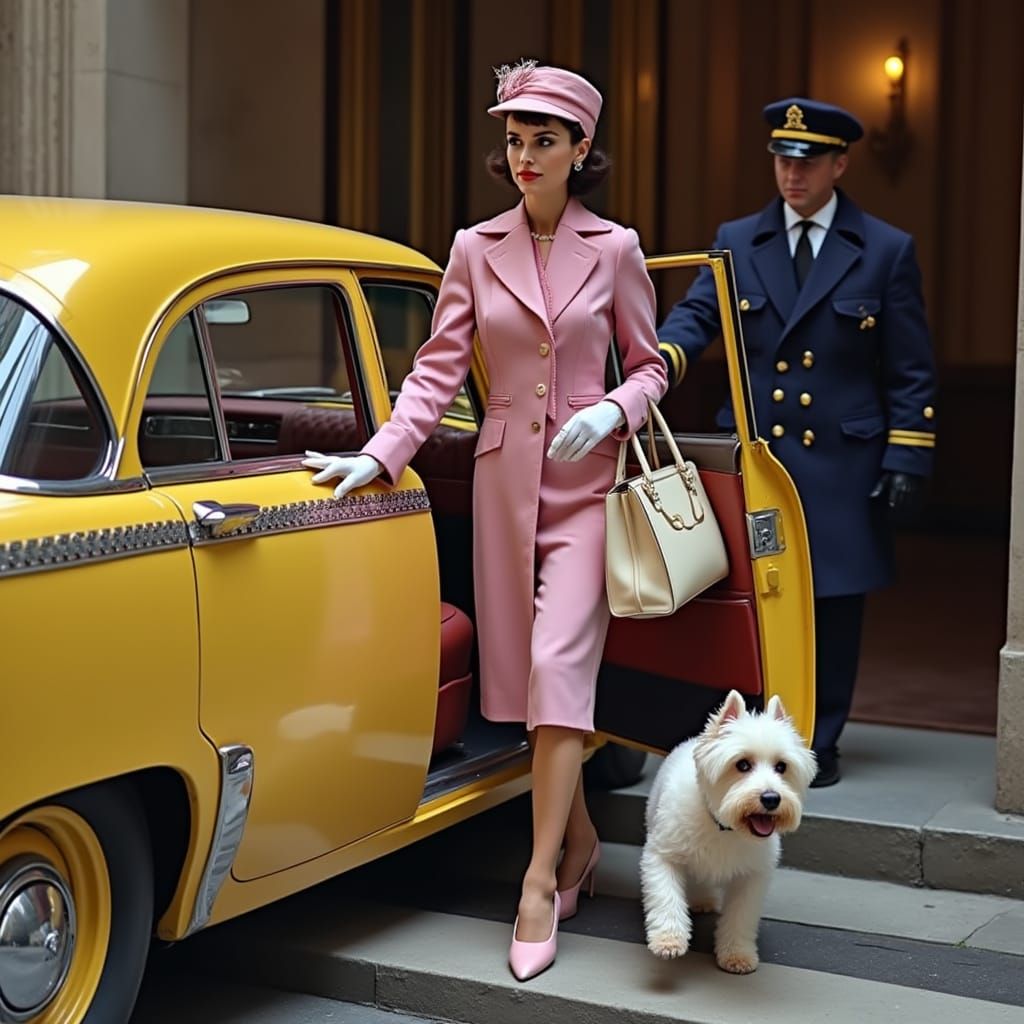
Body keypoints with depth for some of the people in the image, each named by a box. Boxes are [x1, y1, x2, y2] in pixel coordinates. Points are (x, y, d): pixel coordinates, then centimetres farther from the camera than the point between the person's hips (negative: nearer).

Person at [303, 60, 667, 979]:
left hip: (586, 480, -3)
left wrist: (613, 411, -14)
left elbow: (649, 366, 7)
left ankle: (541, 883, -10)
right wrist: (379, 456, -11)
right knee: (520, 670, 7)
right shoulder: (476, 249, 4)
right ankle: (580, 840, 28)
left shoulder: (615, 248, 0)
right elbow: (438, 370, 1)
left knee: (558, 665, -14)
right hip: (504, 477, 3)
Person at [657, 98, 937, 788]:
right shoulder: (736, 242, 9)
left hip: (841, 467, -1)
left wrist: (907, 464, -5)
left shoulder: (887, 251, 3)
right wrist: (662, 357, -28)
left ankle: (818, 745, 15)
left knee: (831, 607, 4)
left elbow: (911, 373, 3)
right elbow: (697, 316, -5)